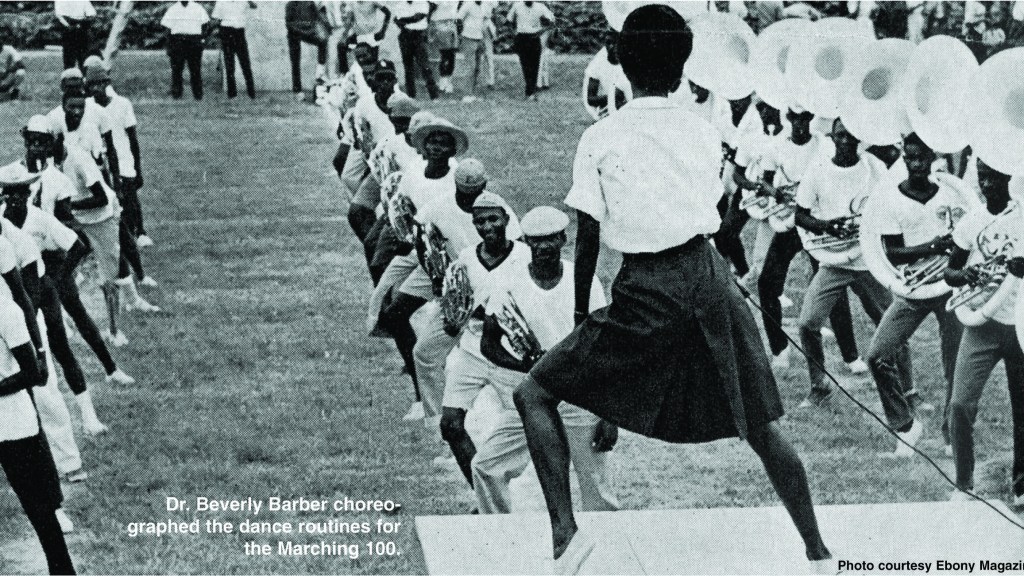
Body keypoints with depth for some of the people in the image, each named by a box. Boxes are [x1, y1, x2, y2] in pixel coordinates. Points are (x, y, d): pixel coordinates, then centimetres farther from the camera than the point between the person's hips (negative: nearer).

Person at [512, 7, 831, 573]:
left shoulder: (599, 139, -2)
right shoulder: (705, 133, 7)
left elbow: (587, 241, 0)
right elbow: (710, 219, 12)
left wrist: (581, 315, 12)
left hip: (645, 294, -4)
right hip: (710, 280, 4)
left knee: (534, 393, 7)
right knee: (760, 426, 18)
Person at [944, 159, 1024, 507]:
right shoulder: (970, 222, 3)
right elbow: (949, 273, 9)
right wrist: (963, 275, -14)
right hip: (983, 323, 1)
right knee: (960, 404, -9)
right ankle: (963, 484, 7)